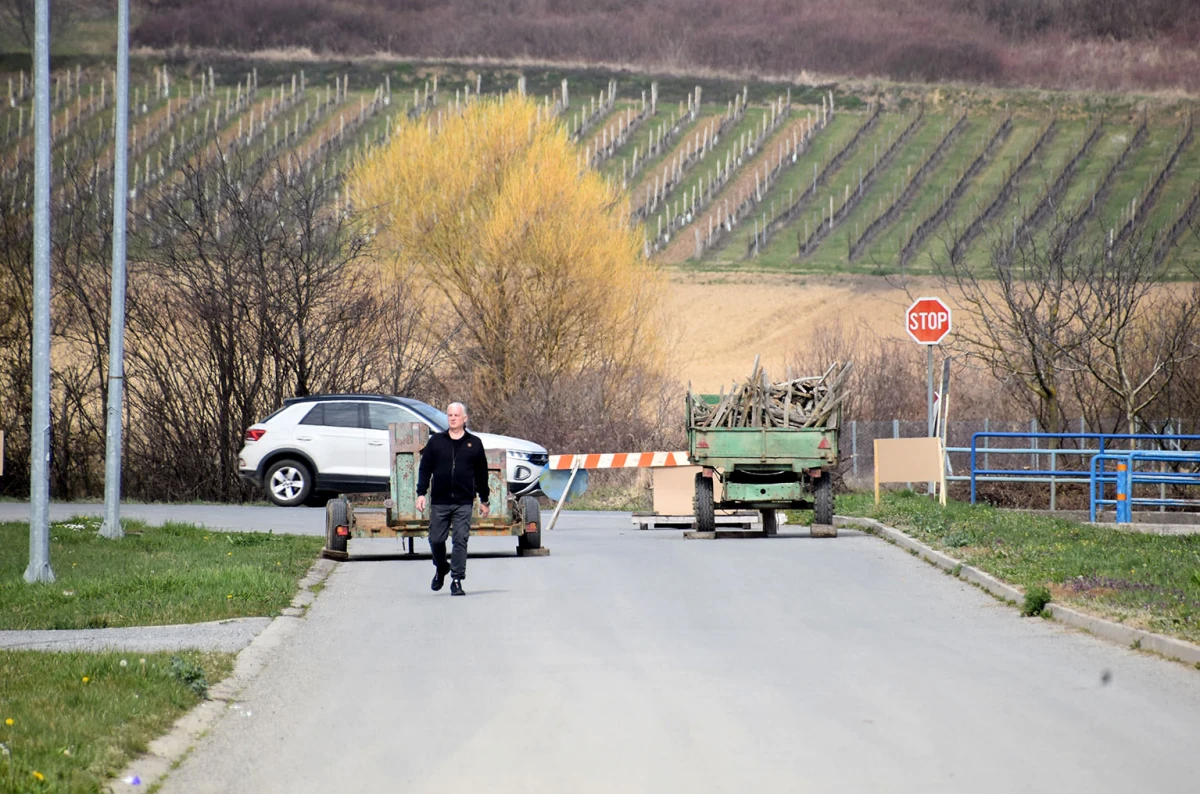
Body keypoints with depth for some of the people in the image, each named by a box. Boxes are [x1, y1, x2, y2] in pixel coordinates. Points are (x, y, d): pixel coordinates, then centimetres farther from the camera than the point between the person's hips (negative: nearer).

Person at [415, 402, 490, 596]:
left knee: (461, 540, -7)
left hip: (463, 502, -1)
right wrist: (421, 493, -2)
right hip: (439, 502, 1)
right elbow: (425, 468, 7)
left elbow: (482, 474, 12)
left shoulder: (474, 443, 7)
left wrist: (484, 500, 12)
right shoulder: (436, 441, 7)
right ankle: (441, 569, 32)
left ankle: (457, 580, -3)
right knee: (436, 540, 5)